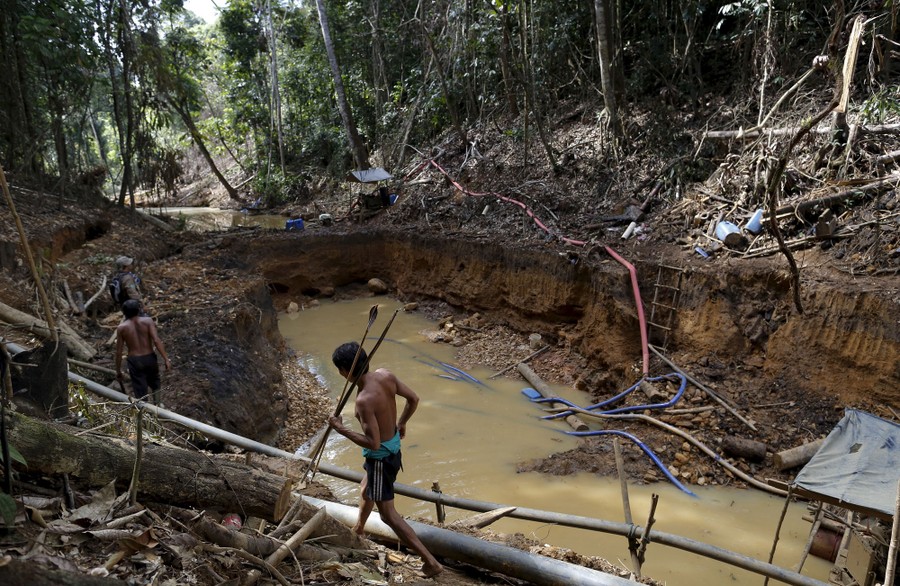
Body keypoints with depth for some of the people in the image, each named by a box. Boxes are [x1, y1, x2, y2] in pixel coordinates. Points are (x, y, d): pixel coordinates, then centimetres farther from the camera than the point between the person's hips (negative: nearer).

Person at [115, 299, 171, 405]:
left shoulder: (121, 328, -5)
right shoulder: (147, 321, -8)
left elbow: (118, 352, -3)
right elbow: (157, 341, -17)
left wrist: (118, 371, 7)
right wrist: (166, 359, -15)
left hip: (135, 361, -1)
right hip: (150, 358, 1)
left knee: (140, 390, 10)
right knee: (154, 383, 28)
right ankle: (156, 405, 38)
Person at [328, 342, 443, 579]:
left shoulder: (364, 400, -33)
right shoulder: (385, 374, -11)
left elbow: (373, 443, -29)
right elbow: (414, 399, 1)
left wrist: (341, 429, -21)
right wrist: (401, 424, 17)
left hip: (380, 457, -9)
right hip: (394, 448, 9)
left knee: (388, 514, 6)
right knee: (365, 492, 32)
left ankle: (431, 562, 10)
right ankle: (358, 531, 59)